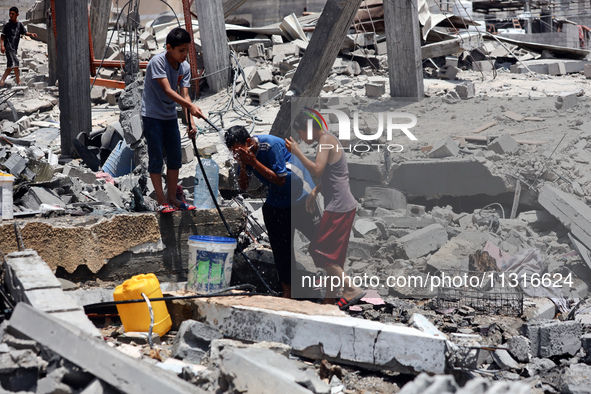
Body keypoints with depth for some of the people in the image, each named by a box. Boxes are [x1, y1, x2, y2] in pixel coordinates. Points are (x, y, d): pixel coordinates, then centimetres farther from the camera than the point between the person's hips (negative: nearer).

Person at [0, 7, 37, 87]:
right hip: (8, 47, -6)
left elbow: (25, 32, 3)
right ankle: (18, 82, -16)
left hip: (14, 47, 6)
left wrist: (31, 34, -18)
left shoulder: (19, 25, 8)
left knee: (10, 66, 9)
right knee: (15, 62, -16)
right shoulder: (7, 25, -4)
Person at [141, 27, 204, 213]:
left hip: (170, 117, 7)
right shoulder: (157, 62, -20)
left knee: (175, 158, 8)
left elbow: (184, 95, -7)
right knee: (156, 158, -4)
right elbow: (167, 91, -29)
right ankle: (162, 202, 1)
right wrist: (191, 106, -39)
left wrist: (191, 122, -20)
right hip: (152, 116, -6)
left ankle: (172, 198, 19)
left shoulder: (185, 67, -2)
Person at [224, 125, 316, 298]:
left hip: (300, 196, -7)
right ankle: (287, 292, 11)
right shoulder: (245, 154, -4)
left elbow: (280, 179, -26)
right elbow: (243, 186, -1)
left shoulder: (271, 145, -25)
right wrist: (243, 165, -19)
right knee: (280, 247, 4)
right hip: (276, 200, 7)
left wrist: (254, 162, -28)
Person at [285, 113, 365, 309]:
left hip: (338, 207, -10)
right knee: (333, 255, 15)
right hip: (344, 205, 10)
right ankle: (330, 298, 23)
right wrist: (316, 191, 17)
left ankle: (352, 289, -8)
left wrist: (297, 152, -16)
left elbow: (317, 170, -25)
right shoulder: (328, 140, 18)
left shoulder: (326, 140, -13)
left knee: (319, 251, -5)